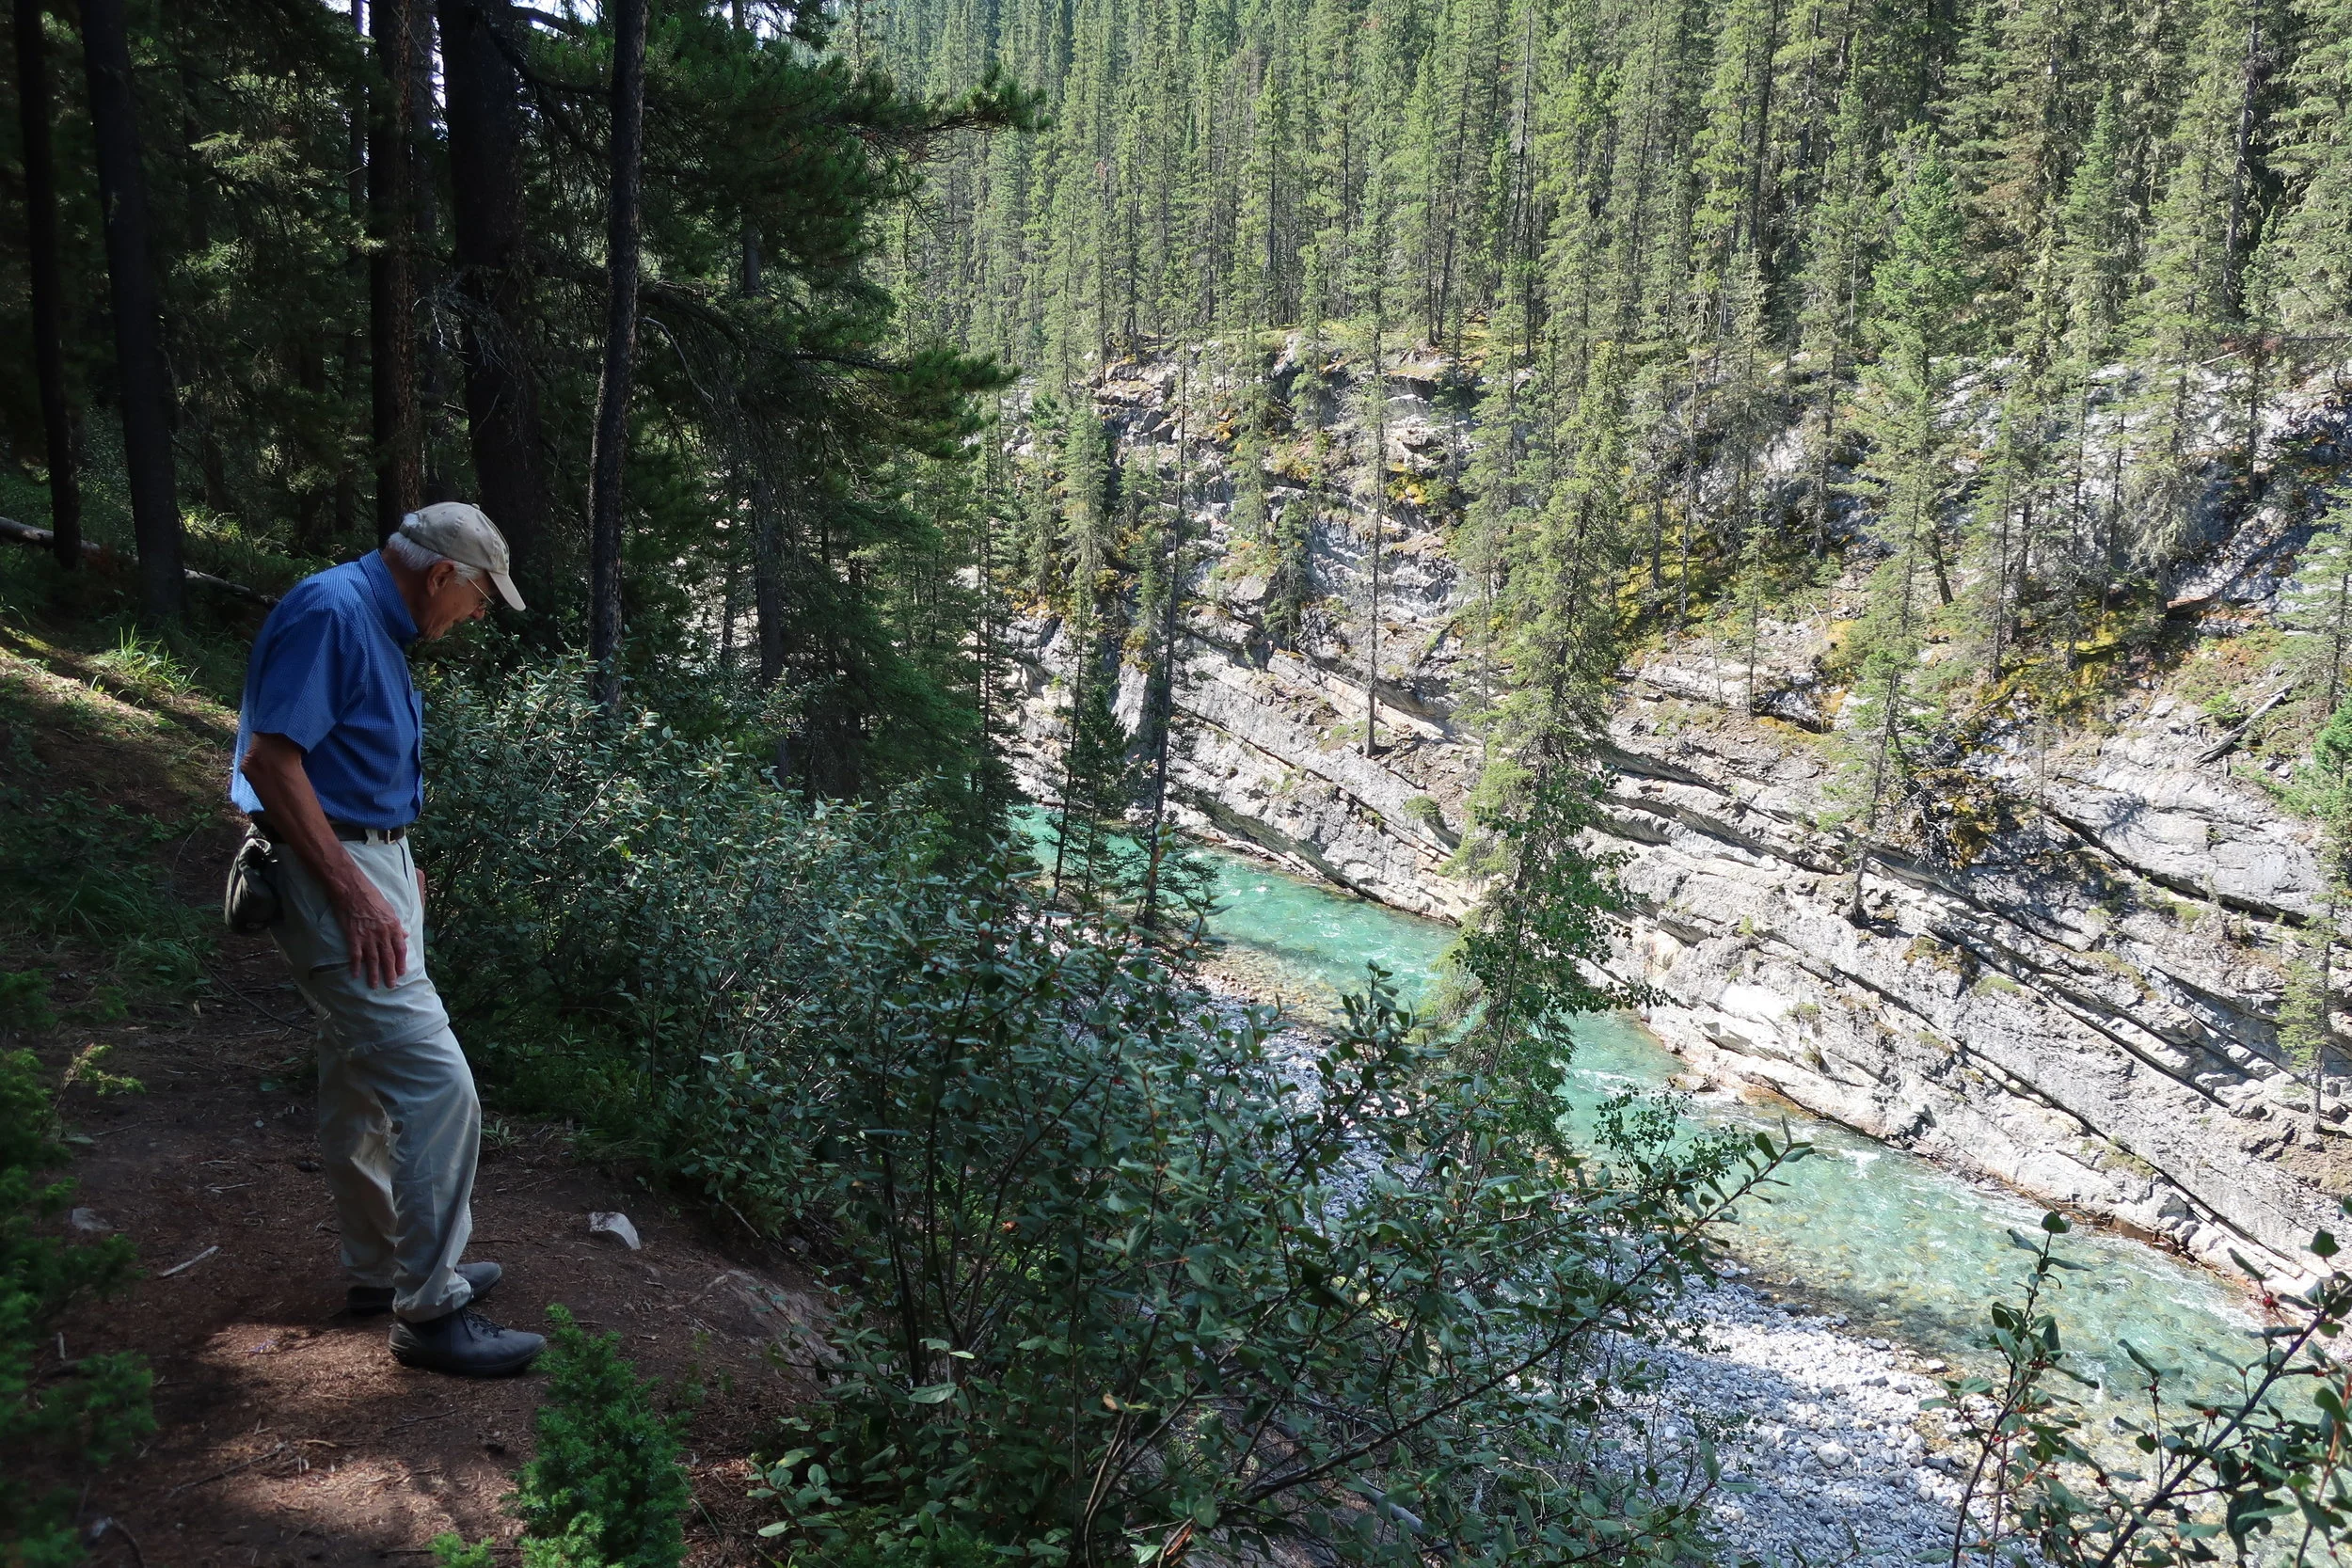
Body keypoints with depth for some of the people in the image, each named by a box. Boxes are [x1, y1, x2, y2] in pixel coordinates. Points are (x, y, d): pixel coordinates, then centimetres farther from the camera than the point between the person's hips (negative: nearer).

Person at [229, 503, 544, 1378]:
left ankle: (382, 1269, 31)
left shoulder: (375, 622, 14)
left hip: (368, 867, 11)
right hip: (334, 877, -11)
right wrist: (356, 895, -24)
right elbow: (270, 760, -22)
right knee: (436, 1082, -12)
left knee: (363, 1083, 18)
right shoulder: (329, 610, -16)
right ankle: (430, 1310, -4)